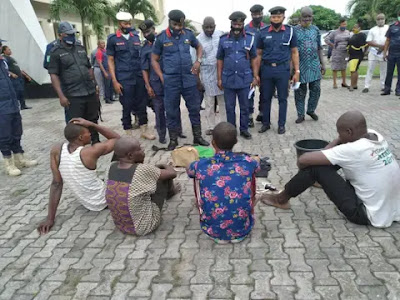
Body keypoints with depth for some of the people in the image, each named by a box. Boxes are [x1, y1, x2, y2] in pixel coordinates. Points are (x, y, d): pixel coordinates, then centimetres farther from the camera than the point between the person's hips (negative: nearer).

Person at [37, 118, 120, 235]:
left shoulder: (56, 150, -13)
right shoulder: (91, 152, -27)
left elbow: (56, 183, -14)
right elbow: (117, 138, -13)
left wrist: (50, 218, -9)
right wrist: (92, 124, -19)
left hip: (87, 203, 5)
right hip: (102, 201, -5)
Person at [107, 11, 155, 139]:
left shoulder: (136, 37, 11)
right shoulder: (113, 39, 0)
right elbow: (110, 61, -1)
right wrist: (115, 81, -8)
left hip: (139, 77, 4)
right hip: (124, 79, -3)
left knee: (142, 104, 8)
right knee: (127, 107, 3)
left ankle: (144, 129, 21)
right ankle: (128, 133, 15)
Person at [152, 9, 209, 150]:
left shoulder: (188, 34, 3)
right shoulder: (161, 37, -3)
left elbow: (199, 46, 22)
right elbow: (154, 60, 4)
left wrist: (198, 61, 5)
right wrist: (162, 78, -5)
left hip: (189, 78, 2)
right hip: (171, 81, -2)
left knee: (195, 108, 8)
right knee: (172, 111, 6)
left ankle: (197, 136, 23)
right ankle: (173, 140, 19)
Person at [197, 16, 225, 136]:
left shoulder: (220, 34, 2)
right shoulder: (198, 39, -4)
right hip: (207, 74, -2)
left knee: (223, 101, 7)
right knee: (209, 102, 5)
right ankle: (210, 127, 15)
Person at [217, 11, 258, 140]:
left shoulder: (250, 38, 0)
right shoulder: (223, 39, 0)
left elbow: (253, 59, 5)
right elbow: (220, 60, 5)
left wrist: (255, 77, 1)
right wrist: (219, 78, 2)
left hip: (244, 79, 0)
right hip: (228, 79, 0)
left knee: (244, 106, 9)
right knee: (230, 107, 9)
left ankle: (244, 129, 24)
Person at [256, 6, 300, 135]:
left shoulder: (290, 31, 1)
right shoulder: (263, 32, 1)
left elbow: (294, 52, 6)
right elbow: (259, 54, 6)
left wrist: (297, 71, 0)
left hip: (283, 69, 0)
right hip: (266, 69, 1)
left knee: (282, 98, 7)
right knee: (266, 98, 9)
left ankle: (281, 124, 19)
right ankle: (266, 123, 23)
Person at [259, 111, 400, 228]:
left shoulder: (353, 150, -25)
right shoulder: (374, 135, -3)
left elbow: (302, 159, -24)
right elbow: (342, 139, 17)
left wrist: (303, 170, -1)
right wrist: (326, 152, 1)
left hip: (369, 216, -8)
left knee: (315, 167, -13)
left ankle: (282, 199, 8)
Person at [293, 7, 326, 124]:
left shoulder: (316, 30, 8)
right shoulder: (294, 30, -2)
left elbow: (319, 48, 13)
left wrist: (322, 63, 8)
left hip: (314, 65, 3)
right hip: (300, 65, -3)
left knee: (316, 89, 5)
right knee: (300, 91, 4)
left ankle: (311, 110, 25)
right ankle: (300, 114, 15)